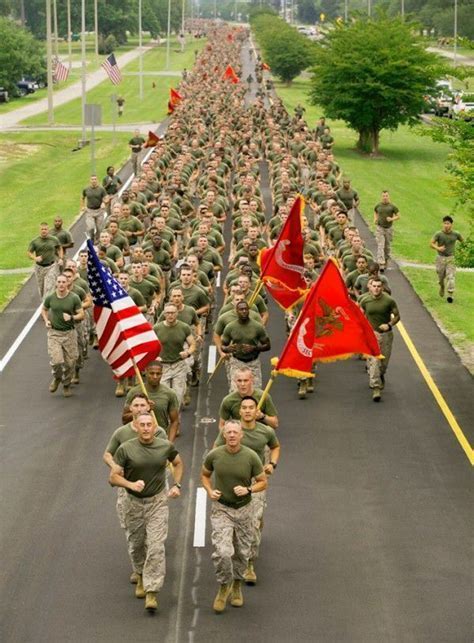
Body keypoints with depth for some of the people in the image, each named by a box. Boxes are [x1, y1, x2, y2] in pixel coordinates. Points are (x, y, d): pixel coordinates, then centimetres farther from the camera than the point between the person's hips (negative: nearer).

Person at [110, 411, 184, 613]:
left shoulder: (166, 447, -6)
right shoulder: (126, 449, -12)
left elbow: (178, 463, 15)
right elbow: (113, 477, -10)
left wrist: (177, 485, 4)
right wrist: (131, 484, -27)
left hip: (157, 502, -1)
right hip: (133, 503, 1)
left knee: (156, 546, -12)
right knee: (136, 545, 16)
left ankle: (151, 592, -10)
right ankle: (141, 576, 45)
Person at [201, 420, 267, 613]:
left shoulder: (251, 457, -11)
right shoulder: (214, 455, -9)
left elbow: (263, 482, -2)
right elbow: (204, 475, 10)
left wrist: (248, 489, -20)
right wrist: (210, 491, -9)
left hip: (243, 509, 1)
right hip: (221, 509, -1)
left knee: (242, 552, 14)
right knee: (222, 552, -15)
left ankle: (237, 585, 38)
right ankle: (224, 586, 9)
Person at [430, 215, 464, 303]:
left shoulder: (456, 234, -5)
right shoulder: (439, 234, -10)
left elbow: (463, 241, 13)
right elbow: (431, 243, -8)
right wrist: (438, 248, -26)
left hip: (451, 258, -1)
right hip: (440, 258, 1)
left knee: (451, 276, -14)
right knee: (441, 276, 14)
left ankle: (450, 295, -13)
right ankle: (442, 286, 47)